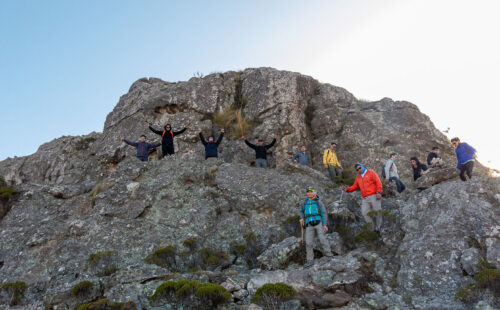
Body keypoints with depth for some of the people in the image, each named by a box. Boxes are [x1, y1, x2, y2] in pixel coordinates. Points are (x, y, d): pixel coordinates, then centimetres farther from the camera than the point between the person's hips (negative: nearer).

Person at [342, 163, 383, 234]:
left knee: (377, 212, -3)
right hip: (365, 199, 4)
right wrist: (347, 189, 2)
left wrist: (379, 192, -15)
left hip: (374, 196, -4)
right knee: (365, 213, -9)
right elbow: (354, 186, 19)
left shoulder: (371, 173, 4)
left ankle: (378, 228, 6)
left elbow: (378, 182, -3)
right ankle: (373, 229, -3)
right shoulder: (358, 177, 20)